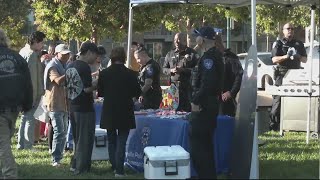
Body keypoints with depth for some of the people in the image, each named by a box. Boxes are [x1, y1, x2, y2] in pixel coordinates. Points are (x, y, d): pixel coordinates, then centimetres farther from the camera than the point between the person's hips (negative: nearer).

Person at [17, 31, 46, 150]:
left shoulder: (23, 51, 12)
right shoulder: (33, 55, -17)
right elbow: (33, 77, -20)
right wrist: (34, 96, -18)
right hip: (32, 93, -9)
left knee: (24, 118, 17)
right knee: (30, 120, -4)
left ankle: (21, 145, 23)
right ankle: (28, 146, 0)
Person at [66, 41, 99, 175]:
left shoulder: (70, 66, 10)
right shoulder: (85, 67, -16)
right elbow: (87, 88, -21)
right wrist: (98, 83, -5)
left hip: (73, 107, 8)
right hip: (85, 109, -8)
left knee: (77, 138, 18)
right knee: (85, 139, 2)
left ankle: (75, 165, 23)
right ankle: (82, 168, 6)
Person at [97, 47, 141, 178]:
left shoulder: (104, 73, -7)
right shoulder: (130, 74, -11)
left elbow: (100, 93, 4)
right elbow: (137, 93, -2)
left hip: (109, 113, 2)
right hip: (125, 113, -2)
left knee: (111, 140, 18)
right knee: (121, 141, 1)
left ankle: (114, 166, 25)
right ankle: (119, 170, -5)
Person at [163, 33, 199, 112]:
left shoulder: (192, 53, 3)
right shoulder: (170, 54, 17)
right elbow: (164, 69, 16)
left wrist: (183, 70, -17)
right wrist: (171, 70, -5)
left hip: (188, 87, -3)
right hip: (174, 85, 4)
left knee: (188, 110, -5)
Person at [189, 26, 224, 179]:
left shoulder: (208, 57, -18)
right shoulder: (216, 55, 14)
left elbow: (207, 82, -26)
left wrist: (196, 102, -23)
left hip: (204, 105, -11)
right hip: (212, 103, 11)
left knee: (197, 142, -8)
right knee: (206, 142, 17)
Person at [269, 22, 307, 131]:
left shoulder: (299, 44, 18)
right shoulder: (279, 44, 7)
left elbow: (305, 60, 18)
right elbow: (274, 59, -3)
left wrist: (298, 56, -4)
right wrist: (286, 56, -18)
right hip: (282, 74, -4)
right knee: (277, 100, -7)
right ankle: (273, 125, -6)